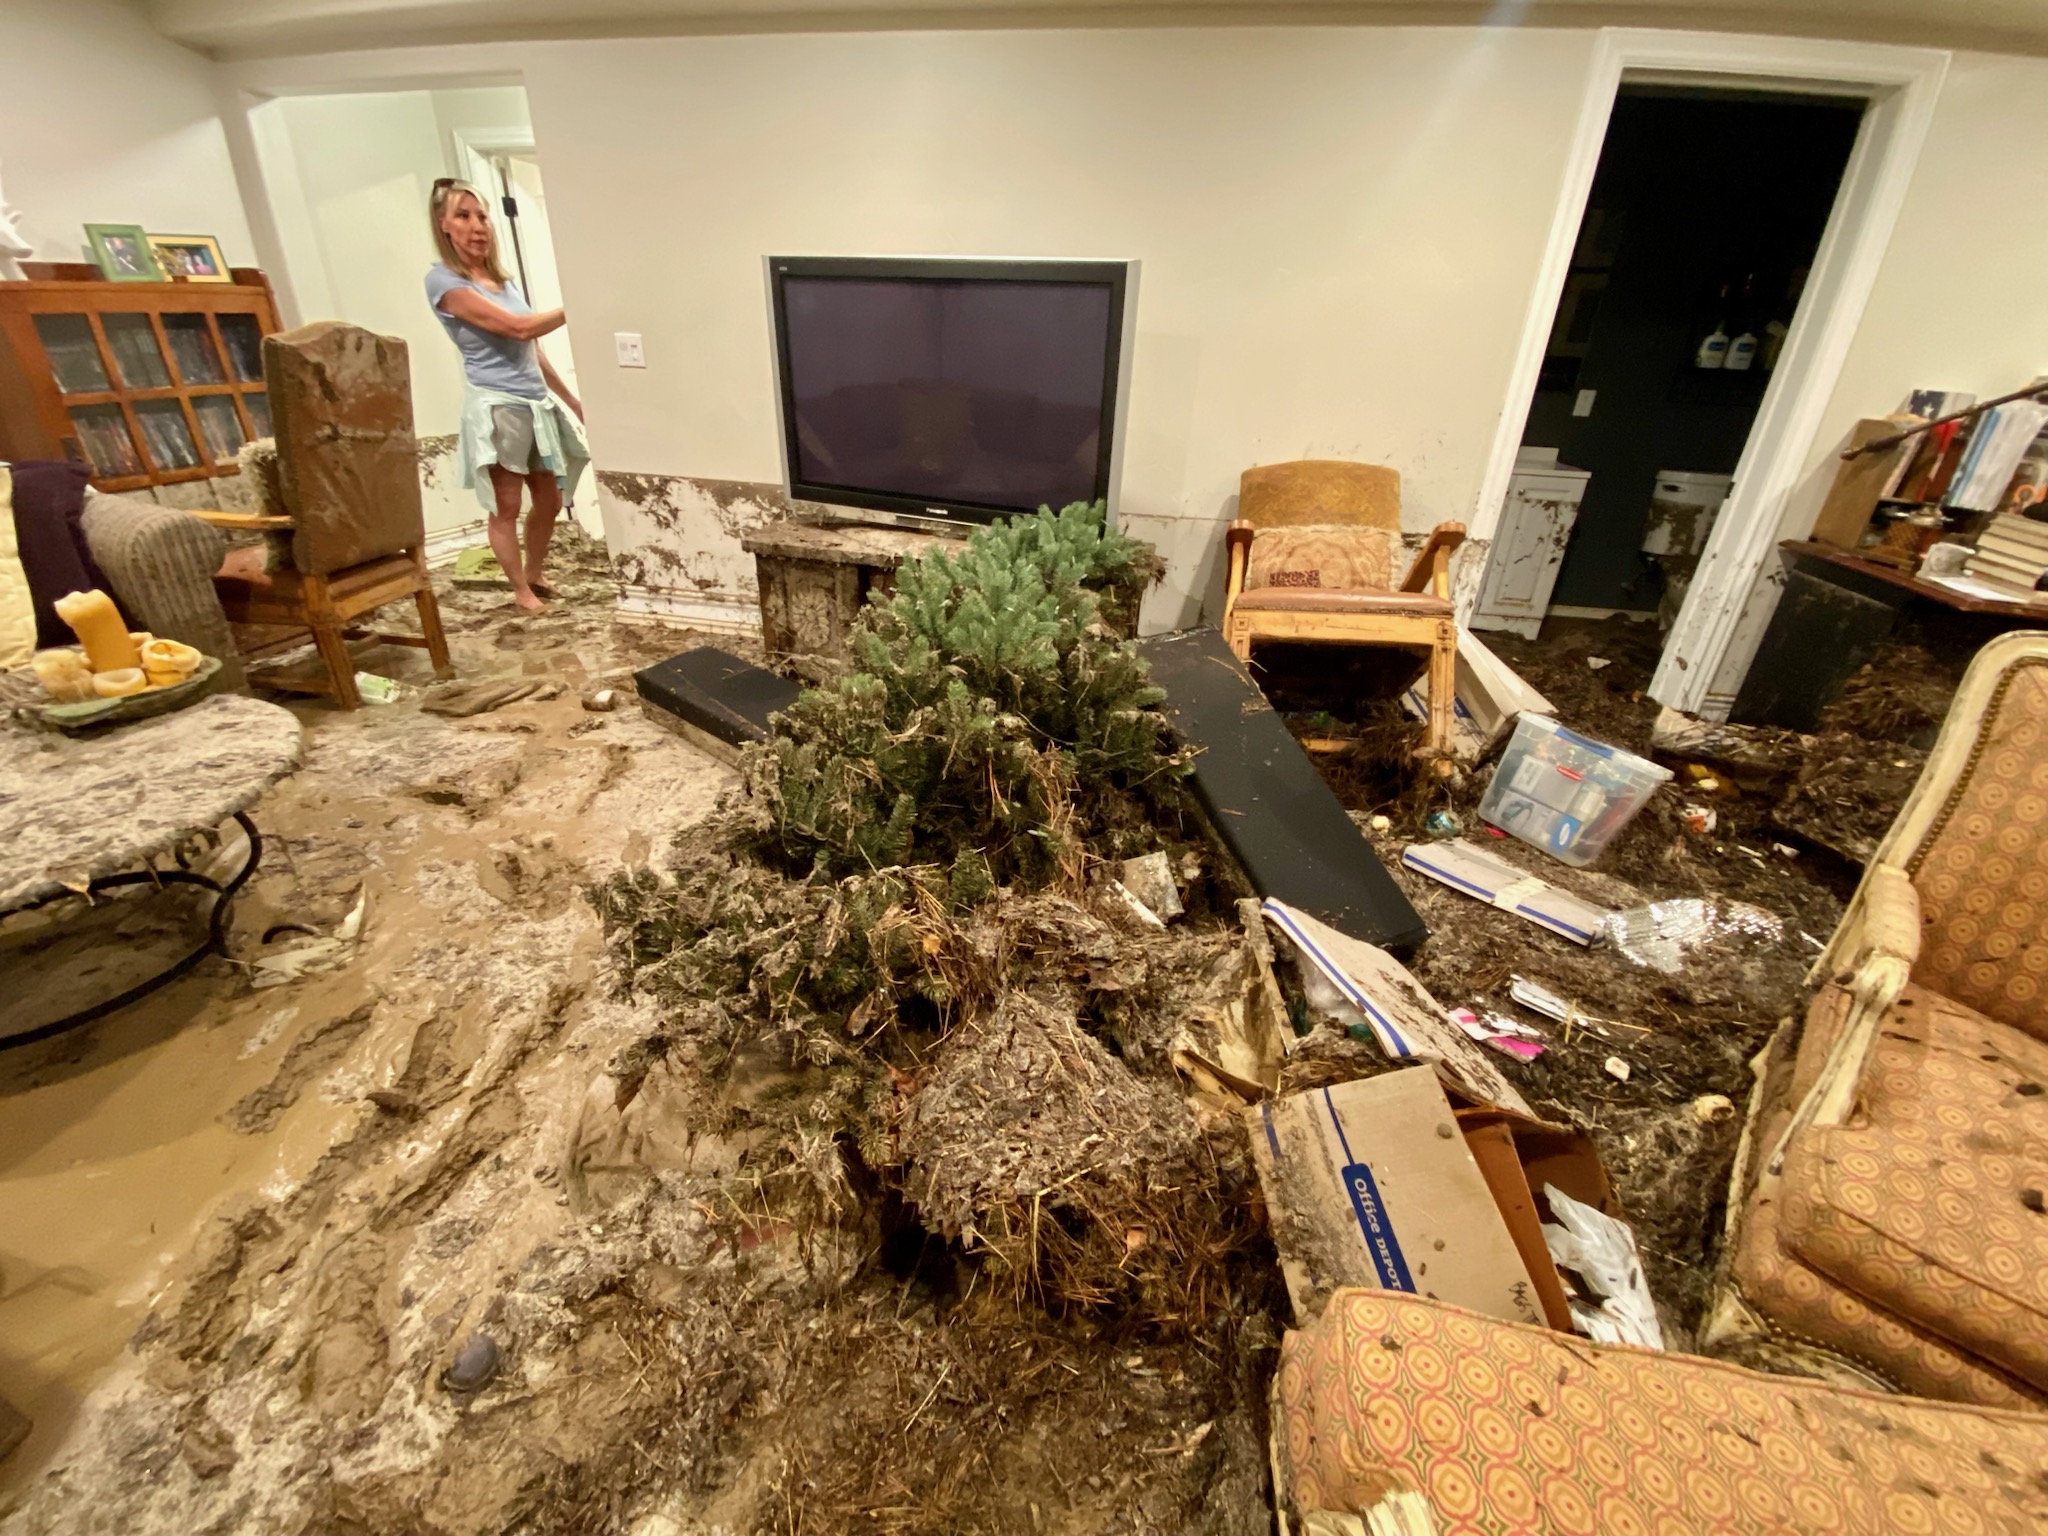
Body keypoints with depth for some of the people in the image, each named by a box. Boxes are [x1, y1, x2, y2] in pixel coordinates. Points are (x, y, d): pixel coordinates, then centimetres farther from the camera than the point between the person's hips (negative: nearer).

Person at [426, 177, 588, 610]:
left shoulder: (502, 278, 16)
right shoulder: (443, 280, -8)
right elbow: (519, 328, -18)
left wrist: (572, 400, 20)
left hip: (537, 403, 8)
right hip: (496, 407, -8)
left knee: (549, 501, 14)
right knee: (506, 508, -1)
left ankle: (536, 574, 32)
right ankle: (521, 591, 10)